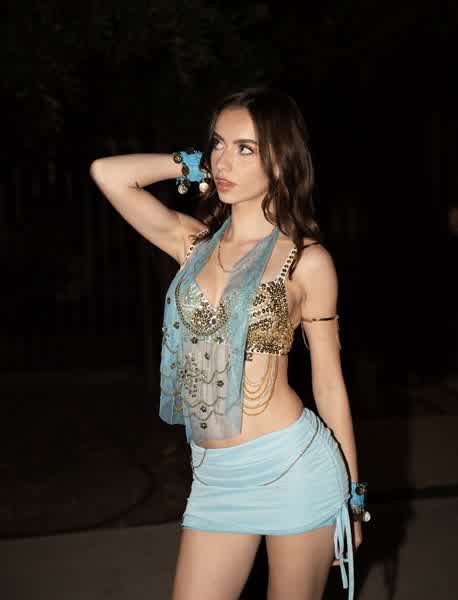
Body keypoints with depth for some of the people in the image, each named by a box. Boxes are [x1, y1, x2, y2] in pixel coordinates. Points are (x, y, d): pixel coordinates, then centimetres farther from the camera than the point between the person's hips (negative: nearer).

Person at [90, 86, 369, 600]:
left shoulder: (306, 259, -7)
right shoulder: (196, 242, 5)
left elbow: (329, 382, -2)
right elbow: (107, 173, 1)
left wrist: (352, 496, 3)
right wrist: (194, 165, 5)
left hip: (291, 464, -4)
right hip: (215, 475, 4)